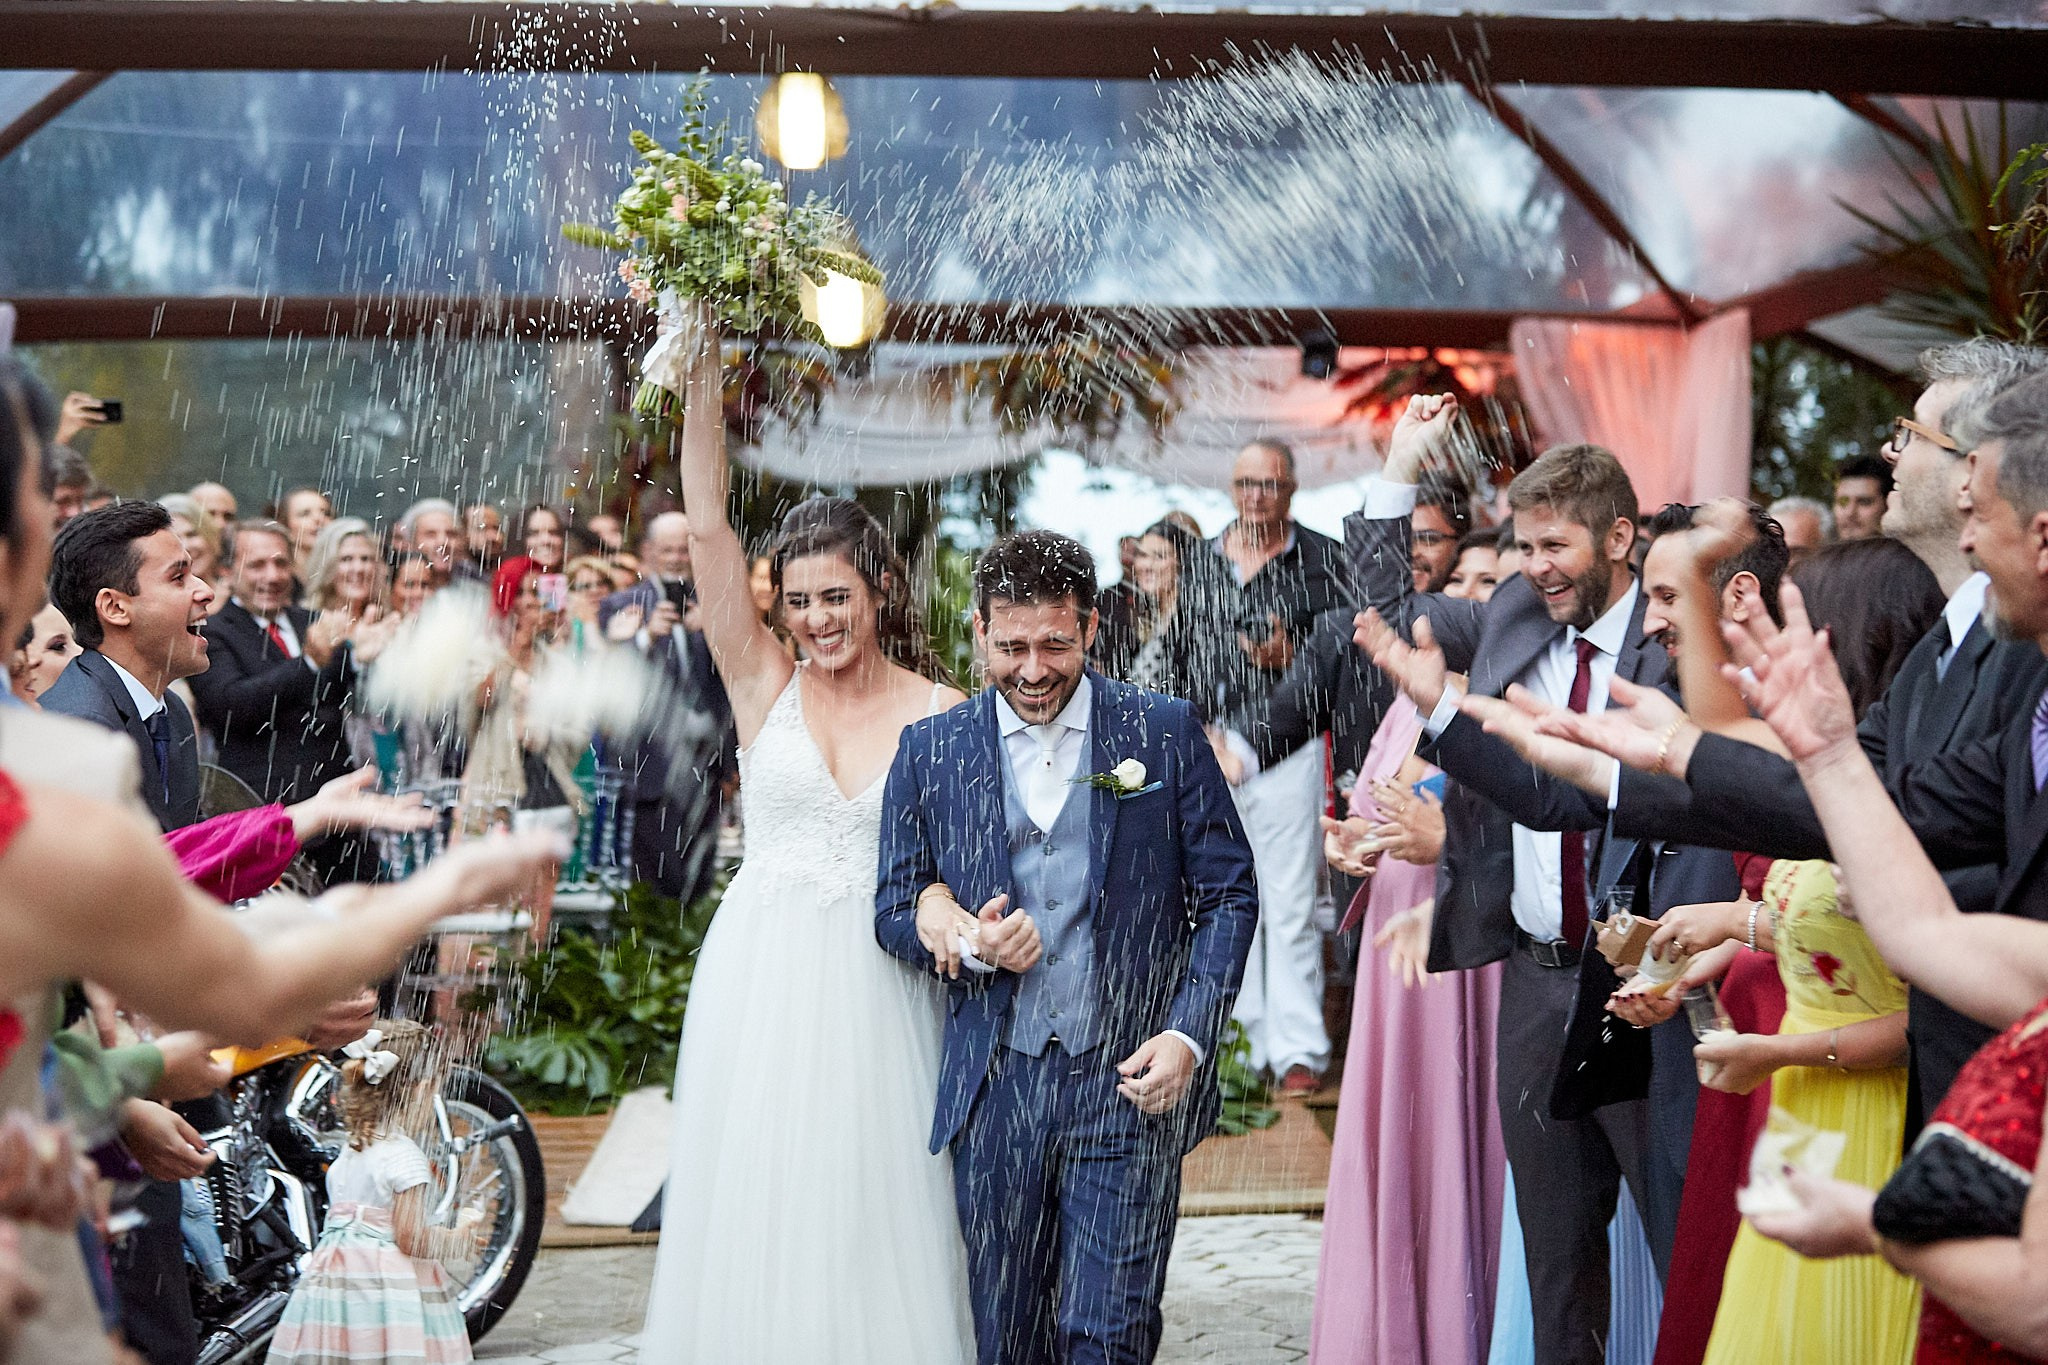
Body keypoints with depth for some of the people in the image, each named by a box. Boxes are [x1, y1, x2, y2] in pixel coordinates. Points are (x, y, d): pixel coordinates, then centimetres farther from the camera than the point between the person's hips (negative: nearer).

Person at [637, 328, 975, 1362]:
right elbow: (705, 528, -5)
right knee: (757, 1219, 5)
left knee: (871, 1223, 3)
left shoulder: (943, 713, 1)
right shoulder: (765, 686, 2)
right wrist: (703, 365, -12)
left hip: (877, 992, -1)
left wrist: (996, 923, -23)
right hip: (760, 980, 1)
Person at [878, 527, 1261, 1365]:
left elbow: (1228, 895, 3)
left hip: (1132, 1081, -2)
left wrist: (1189, 1035, -9)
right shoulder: (930, 752, 5)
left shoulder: (1165, 732, 0)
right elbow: (894, 910, 9)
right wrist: (966, 943, -13)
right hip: (994, 1089, 2)